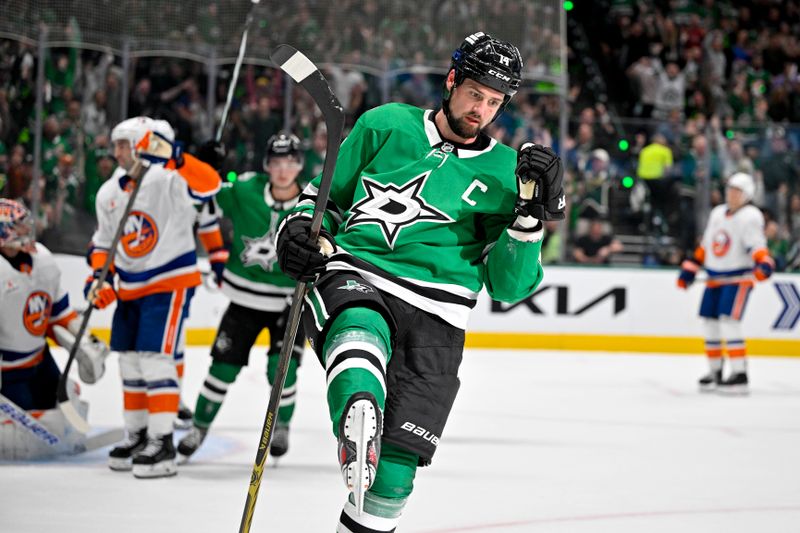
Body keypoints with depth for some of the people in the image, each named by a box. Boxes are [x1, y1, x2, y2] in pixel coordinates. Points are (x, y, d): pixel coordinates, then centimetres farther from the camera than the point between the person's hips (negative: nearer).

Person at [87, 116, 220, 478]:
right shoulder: (109, 194, 7)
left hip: (170, 282, -8)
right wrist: (99, 278, 1)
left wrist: (176, 159, -47)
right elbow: (104, 243, 15)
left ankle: (162, 443, -10)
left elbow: (209, 186, -35)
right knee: (130, 363, 12)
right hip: (130, 288, 8)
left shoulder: (169, 180, -16)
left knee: (155, 359, -14)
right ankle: (138, 436, 25)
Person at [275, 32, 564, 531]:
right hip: (354, 275, -1)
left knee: (396, 465, -4)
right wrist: (299, 228, 2)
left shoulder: (505, 173, 11)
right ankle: (358, 420, -68)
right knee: (359, 336, -40)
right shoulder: (384, 126, 12)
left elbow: (508, 284, 4)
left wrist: (533, 212, -9)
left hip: (435, 318, 1)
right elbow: (325, 193, 23)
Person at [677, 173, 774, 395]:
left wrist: (763, 264, -42)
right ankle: (715, 372, 21)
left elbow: (757, 245, -23)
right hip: (715, 278, 7)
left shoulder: (751, 217, -10)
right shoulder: (717, 213, 13)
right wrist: (690, 269, 20)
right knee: (710, 323, 7)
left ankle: (739, 375, -19)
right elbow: (705, 246, 21)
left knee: (729, 321, -19)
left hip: (739, 278, -7)